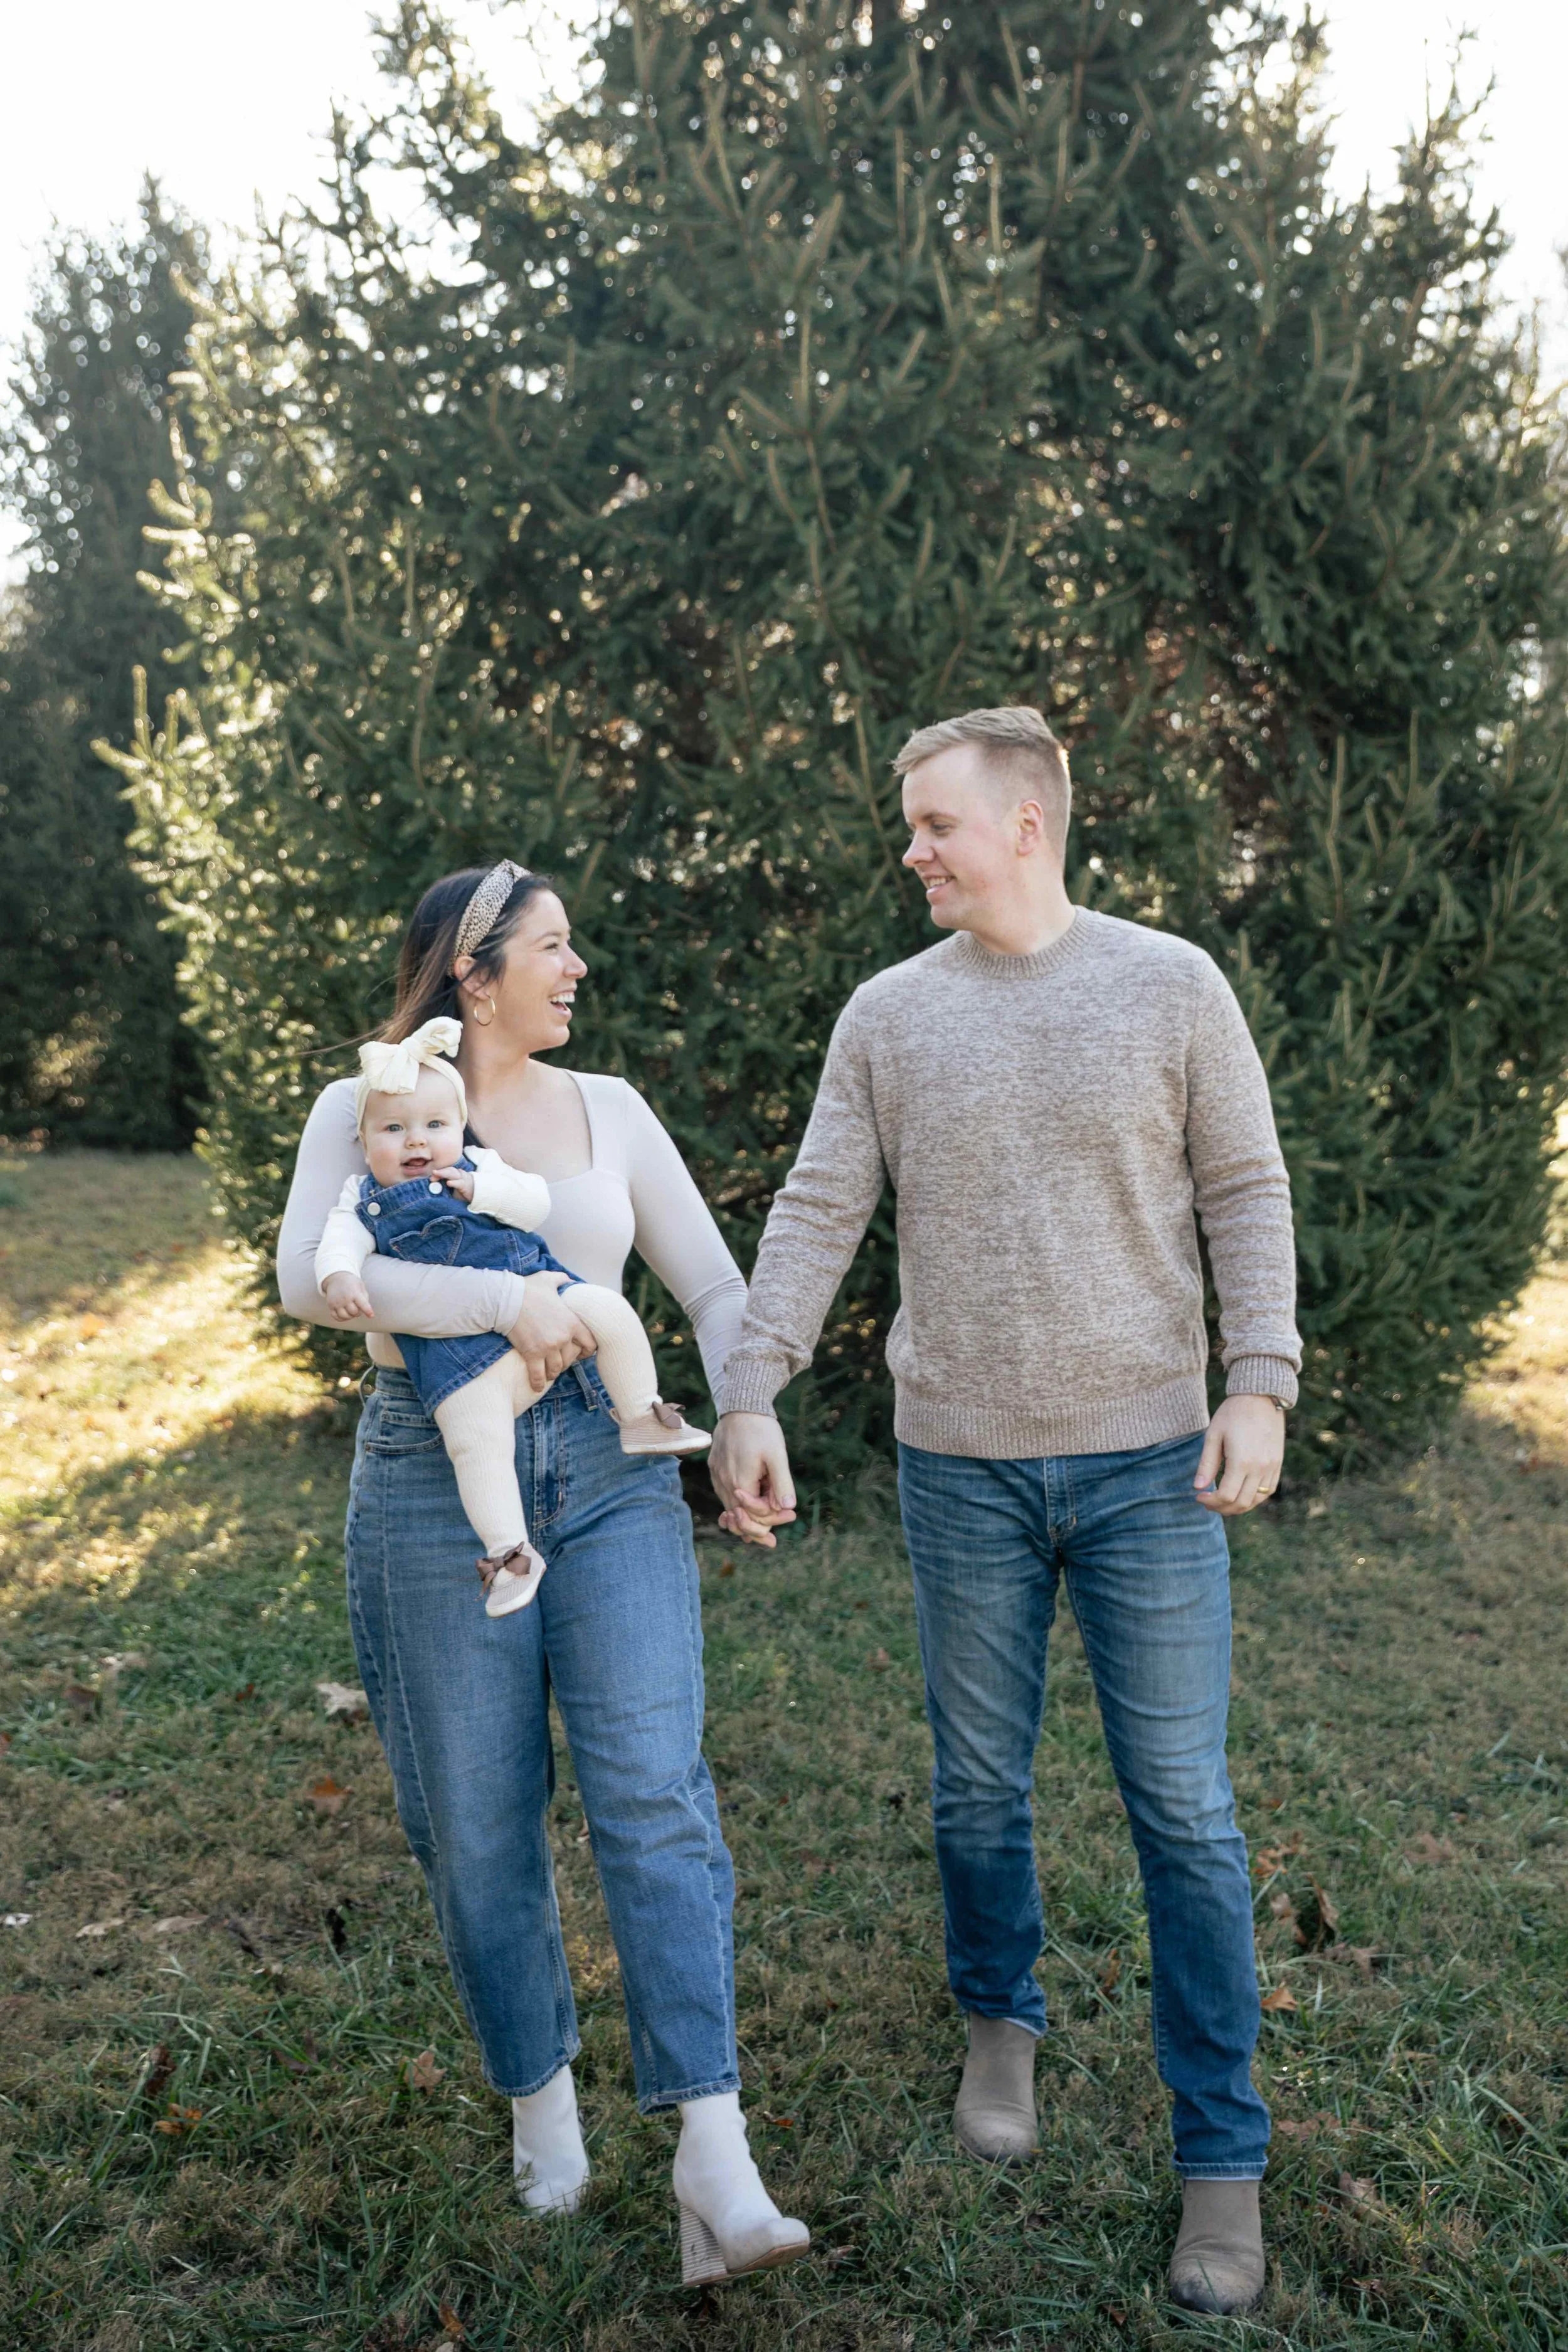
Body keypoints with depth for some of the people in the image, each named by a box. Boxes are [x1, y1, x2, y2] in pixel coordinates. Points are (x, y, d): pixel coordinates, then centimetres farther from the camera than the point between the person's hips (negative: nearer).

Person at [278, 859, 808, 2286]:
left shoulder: (607, 1109, 11)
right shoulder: (363, 1110, 2)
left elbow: (716, 1286, 12)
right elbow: (310, 1279, -16)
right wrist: (505, 1300, -23)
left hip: (609, 1468, 2)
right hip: (433, 1481, -1)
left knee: (653, 1792, -9)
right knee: (478, 1825, 6)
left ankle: (714, 2157, -7)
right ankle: (540, 2101, 28)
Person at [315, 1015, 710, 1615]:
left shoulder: (480, 1166, 12)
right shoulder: (364, 1198, 11)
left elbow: (536, 1200, 2)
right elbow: (340, 1241, -2)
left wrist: (481, 1189, -11)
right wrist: (339, 1277, -24)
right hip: (459, 1350, -2)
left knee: (608, 1310, -17)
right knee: (475, 1441, -19)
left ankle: (642, 1420, 2)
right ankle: (508, 1550, -7)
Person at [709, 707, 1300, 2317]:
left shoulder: (1171, 985, -2)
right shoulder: (887, 1015, 2)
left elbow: (1246, 1195, -1)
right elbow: (815, 1216, -1)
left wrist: (1261, 1384, -11)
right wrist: (749, 1398, -11)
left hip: (1148, 1460, -2)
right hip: (960, 1464, 2)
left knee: (1183, 1808, 4)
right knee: (978, 1782, 15)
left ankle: (1221, 2151, 20)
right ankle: (1001, 2024, 41)